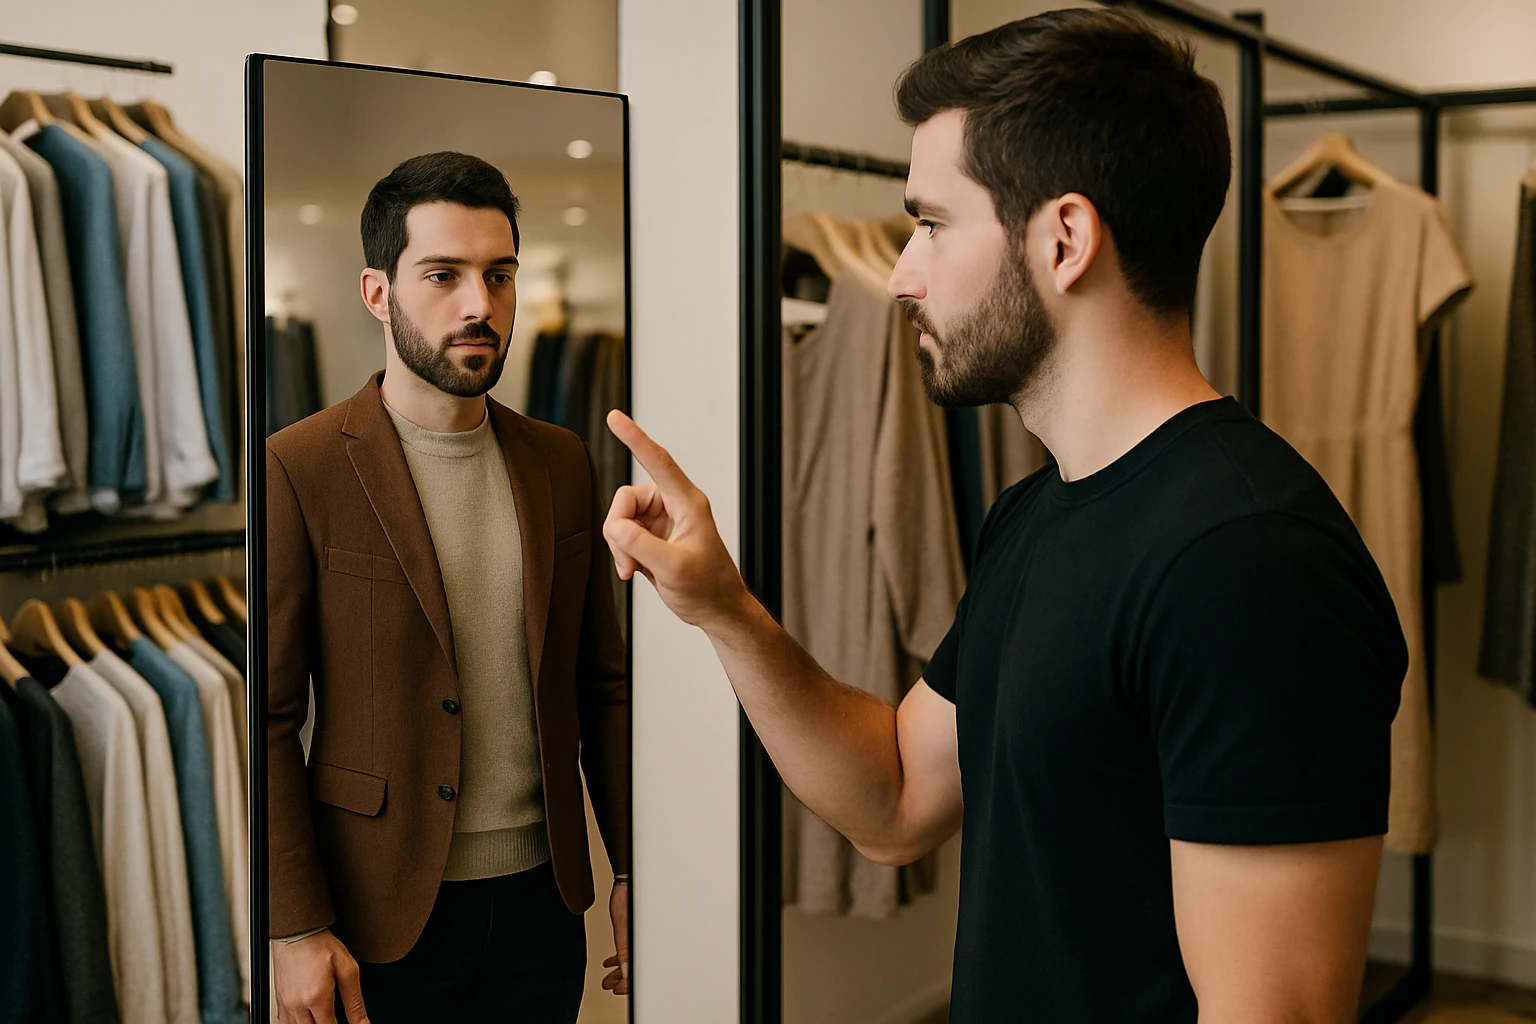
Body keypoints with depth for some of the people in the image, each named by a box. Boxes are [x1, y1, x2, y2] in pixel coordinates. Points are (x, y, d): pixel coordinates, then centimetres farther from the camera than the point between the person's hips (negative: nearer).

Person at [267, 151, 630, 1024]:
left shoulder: (563, 464, 5)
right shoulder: (298, 468, -9)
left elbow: (603, 683, 9)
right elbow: (268, 716, -9)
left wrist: (632, 870, 4)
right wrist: (294, 928, -12)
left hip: (544, 896, 4)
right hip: (383, 913, -4)